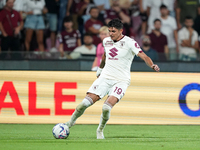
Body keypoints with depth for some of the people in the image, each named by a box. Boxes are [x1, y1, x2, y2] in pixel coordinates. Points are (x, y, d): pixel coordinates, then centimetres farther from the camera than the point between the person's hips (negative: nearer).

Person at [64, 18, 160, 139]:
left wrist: (152, 65, -40)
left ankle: (100, 130, 4)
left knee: (107, 107, -24)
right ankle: (71, 121, 17)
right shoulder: (106, 41, 7)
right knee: (85, 103, -10)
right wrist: (100, 69, 39)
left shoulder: (129, 43, -10)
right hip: (105, 77, 4)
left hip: (121, 80, -4)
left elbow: (142, 55, -22)